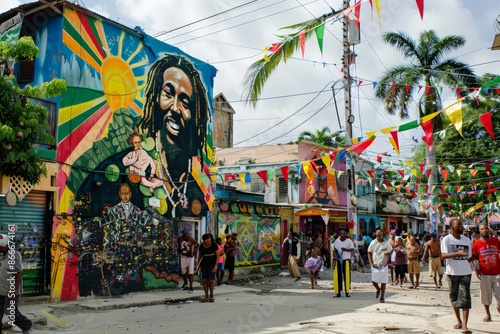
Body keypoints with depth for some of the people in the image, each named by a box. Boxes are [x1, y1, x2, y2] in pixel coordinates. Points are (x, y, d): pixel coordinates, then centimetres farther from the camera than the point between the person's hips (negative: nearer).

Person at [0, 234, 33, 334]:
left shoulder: (14, 255, -17)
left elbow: (19, 273, -19)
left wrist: (14, 290, -21)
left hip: (11, 291, -8)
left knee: (11, 313, 0)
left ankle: (26, 325, 22)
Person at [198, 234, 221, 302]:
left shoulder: (214, 245, -8)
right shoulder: (201, 246, 1)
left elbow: (218, 256, -7)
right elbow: (199, 256, 9)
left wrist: (215, 266, -13)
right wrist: (199, 265, 2)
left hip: (212, 264, -3)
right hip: (204, 264, 3)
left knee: (211, 281, -6)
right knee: (204, 280, -3)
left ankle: (211, 296, 11)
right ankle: (206, 297, 4)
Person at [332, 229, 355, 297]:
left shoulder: (349, 241, 2)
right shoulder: (336, 241, 9)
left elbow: (352, 249, -7)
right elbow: (334, 251, 8)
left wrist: (345, 249, -22)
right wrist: (334, 259, -1)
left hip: (346, 260, -2)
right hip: (338, 260, 2)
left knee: (347, 276, -1)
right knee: (338, 276, 3)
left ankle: (347, 291, 6)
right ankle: (338, 291, 10)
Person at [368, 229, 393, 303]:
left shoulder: (386, 243, 1)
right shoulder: (373, 243, 3)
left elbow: (388, 254, 4)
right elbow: (369, 253, 6)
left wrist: (386, 263, -9)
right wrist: (371, 263, -4)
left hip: (383, 265, 0)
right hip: (375, 265, 1)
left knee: (384, 281, -1)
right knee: (374, 280, -7)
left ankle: (382, 297, 11)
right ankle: (378, 289, 26)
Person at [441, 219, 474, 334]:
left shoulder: (467, 240, 10)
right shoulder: (446, 239, -4)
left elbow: (469, 257, 16)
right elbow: (443, 255, -16)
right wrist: (457, 253, -28)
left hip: (465, 273, 2)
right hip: (452, 272, -2)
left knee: (465, 298, -7)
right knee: (454, 297, 9)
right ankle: (459, 321, 25)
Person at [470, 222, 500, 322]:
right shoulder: (476, 244, -3)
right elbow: (473, 258, 3)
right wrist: (475, 269, -8)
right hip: (485, 274, -1)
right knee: (486, 295, 7)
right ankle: (488, 314, 24)